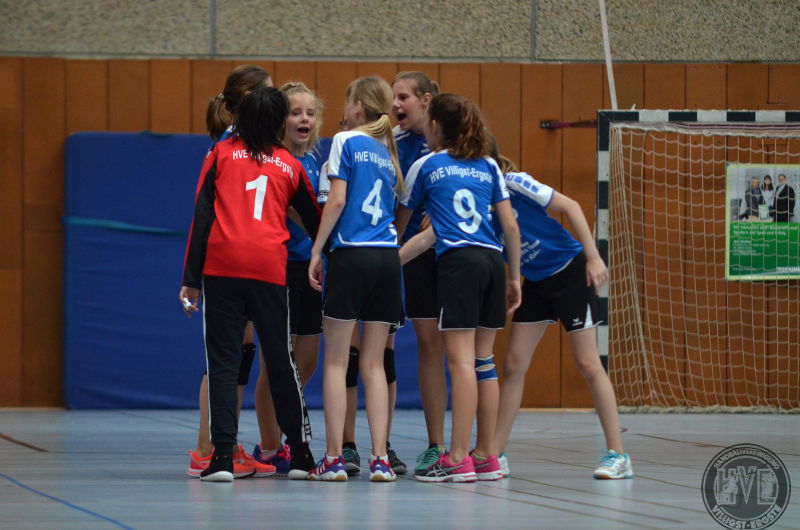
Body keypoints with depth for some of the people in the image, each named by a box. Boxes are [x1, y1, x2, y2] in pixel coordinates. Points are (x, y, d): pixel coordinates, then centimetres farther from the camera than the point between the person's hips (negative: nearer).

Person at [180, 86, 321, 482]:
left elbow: (202, 215, 3)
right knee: (280, 360, 10)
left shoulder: (221, 153, 10)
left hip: (222, 266, -1)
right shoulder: (289, 165, 15)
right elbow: (315, 222, 21)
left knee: (223, 361, 1)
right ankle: (300, 453, 15)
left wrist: (192, 279, 3)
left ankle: (223, 455, -6)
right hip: (270, 268, 1)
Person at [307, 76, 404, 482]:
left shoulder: (346, 141, -1)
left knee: (336, 361, 1)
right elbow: (397, 194, 14)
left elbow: (337, 199, -7)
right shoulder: (387, 151, 16)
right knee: (373, 363, 8)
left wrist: (316, 251, -4)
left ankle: (333, 459, -3)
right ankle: (380, 459, 1)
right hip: (388, 257, 5)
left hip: (351, 254, -5)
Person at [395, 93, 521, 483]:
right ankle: (485, 458, 12)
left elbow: (401, 220, 19)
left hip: (457, 261, -5)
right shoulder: (488, 166, 17)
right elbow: (510, 225, 12)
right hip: (493, 261, 5)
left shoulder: (426, 166, 8)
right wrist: (514, 276, 19)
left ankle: (458, 460, -12)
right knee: (483, 360, 10)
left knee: (461, 360, -9)